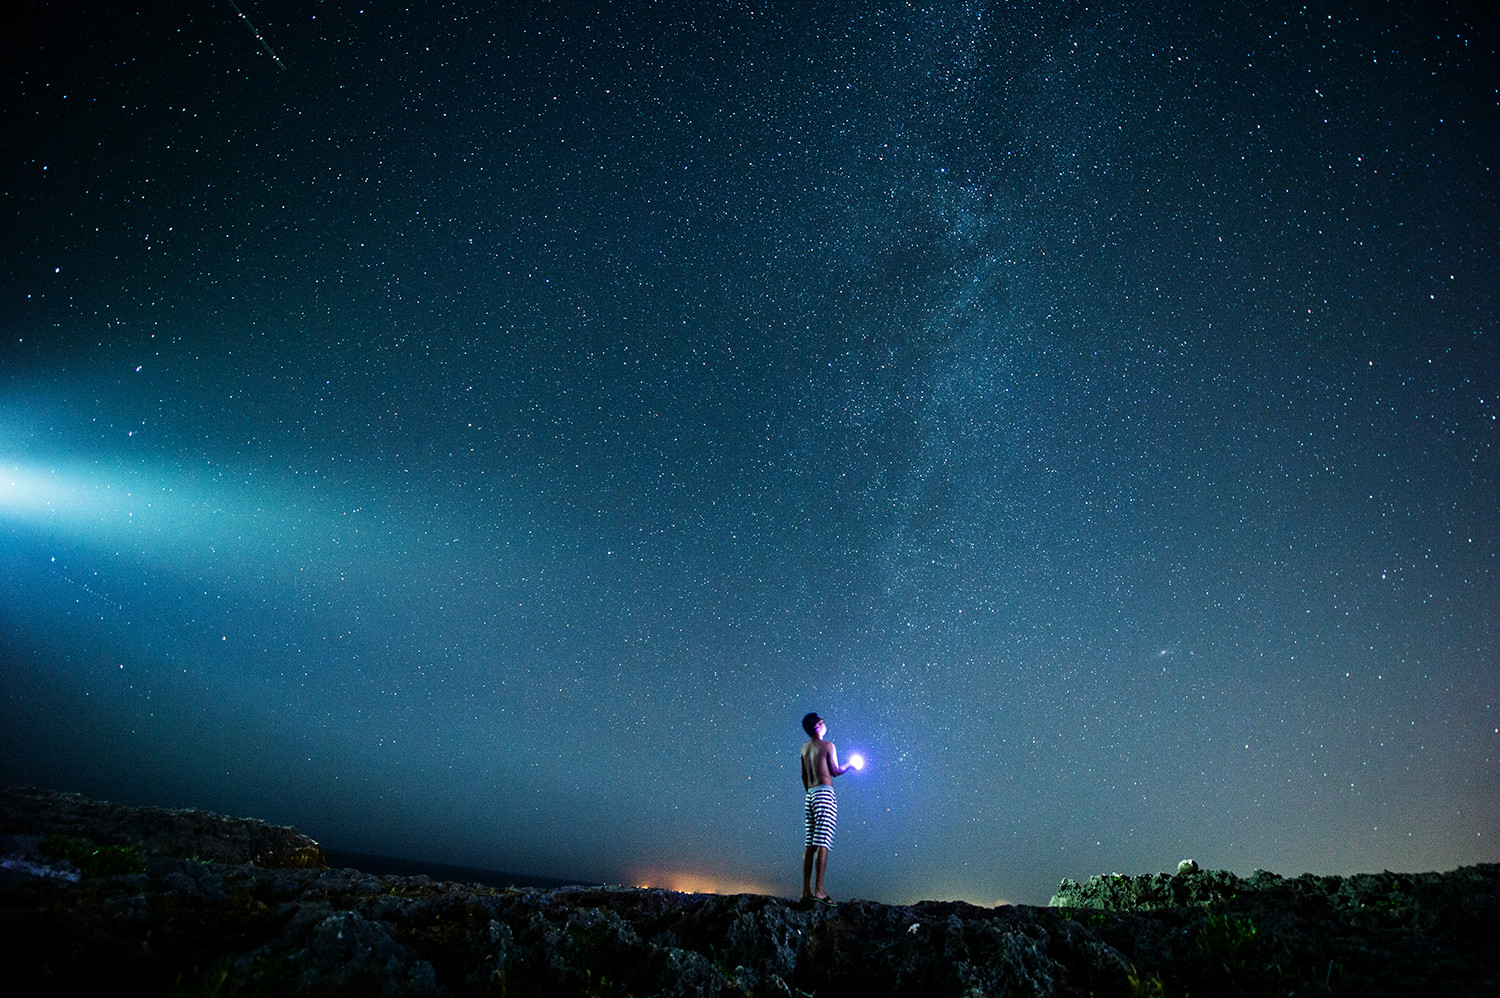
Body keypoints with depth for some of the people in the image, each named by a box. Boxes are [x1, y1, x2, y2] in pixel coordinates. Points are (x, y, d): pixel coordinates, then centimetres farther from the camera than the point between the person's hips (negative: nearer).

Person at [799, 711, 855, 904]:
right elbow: (836, 771, -1)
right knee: (823, 844, -10)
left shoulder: (805, 748, 16)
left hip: (810, 795, 7)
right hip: (825, 793, -7)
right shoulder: (828, 745, -4)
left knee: (810, 845, 6)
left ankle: (806, 890, 5)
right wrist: (850, 765, 17)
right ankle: (819, 890, -14)